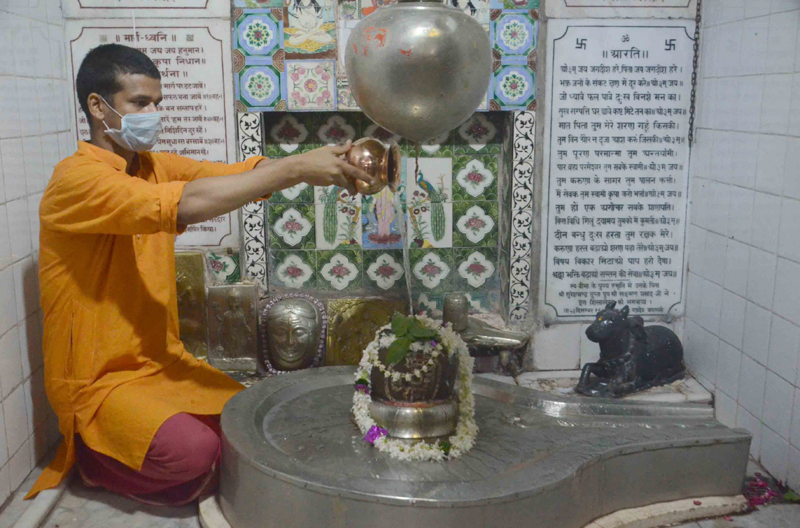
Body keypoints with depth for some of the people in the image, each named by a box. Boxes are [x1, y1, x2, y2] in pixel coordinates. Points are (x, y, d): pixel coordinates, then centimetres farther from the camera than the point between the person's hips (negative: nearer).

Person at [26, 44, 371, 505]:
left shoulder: (156, 166, 6)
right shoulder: (77, 178, -18)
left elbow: (241, 173, -8)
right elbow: (187, 203, -34)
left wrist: (337, 163, -24)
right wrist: (296, 168, -33)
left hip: (161, 360, 7)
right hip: (98, 381, -7)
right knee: (194, 451, -27)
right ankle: (94, 456, 3)